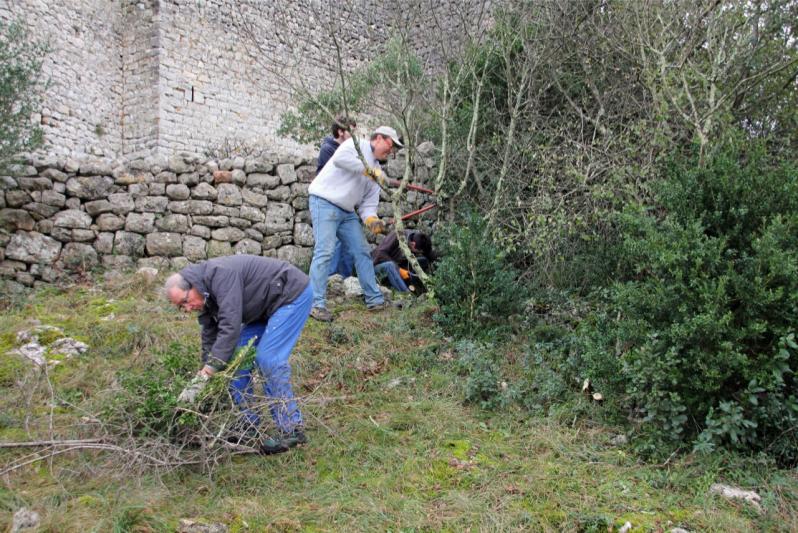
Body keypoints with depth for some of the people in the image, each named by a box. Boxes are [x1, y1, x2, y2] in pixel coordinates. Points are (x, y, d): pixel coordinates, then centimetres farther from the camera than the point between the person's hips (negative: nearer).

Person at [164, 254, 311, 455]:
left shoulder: (220, 275, -30)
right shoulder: (205, 295, -1)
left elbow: (229, 329, -37)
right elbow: (210, 340, 4)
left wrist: (200, 380, -37)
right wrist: (205, 385, 0)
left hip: (292, 294, -10)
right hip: (265, 307, 10)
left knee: (268, 359, -18)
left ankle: (292, 429, -10)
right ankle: (249, 423, 12)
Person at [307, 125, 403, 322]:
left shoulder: (376, 169, 18)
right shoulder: (357, 144, -3)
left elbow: (368, 202, 13)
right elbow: (340, 158, -26)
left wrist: (371, 219, -8)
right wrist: (368, 169, -21)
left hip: (347, 212, 9)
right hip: (325, 202, -9)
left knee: (362, 251, 8)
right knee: (324, 251, -15)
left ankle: (374, 300, 17)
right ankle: (317, 304, -14)